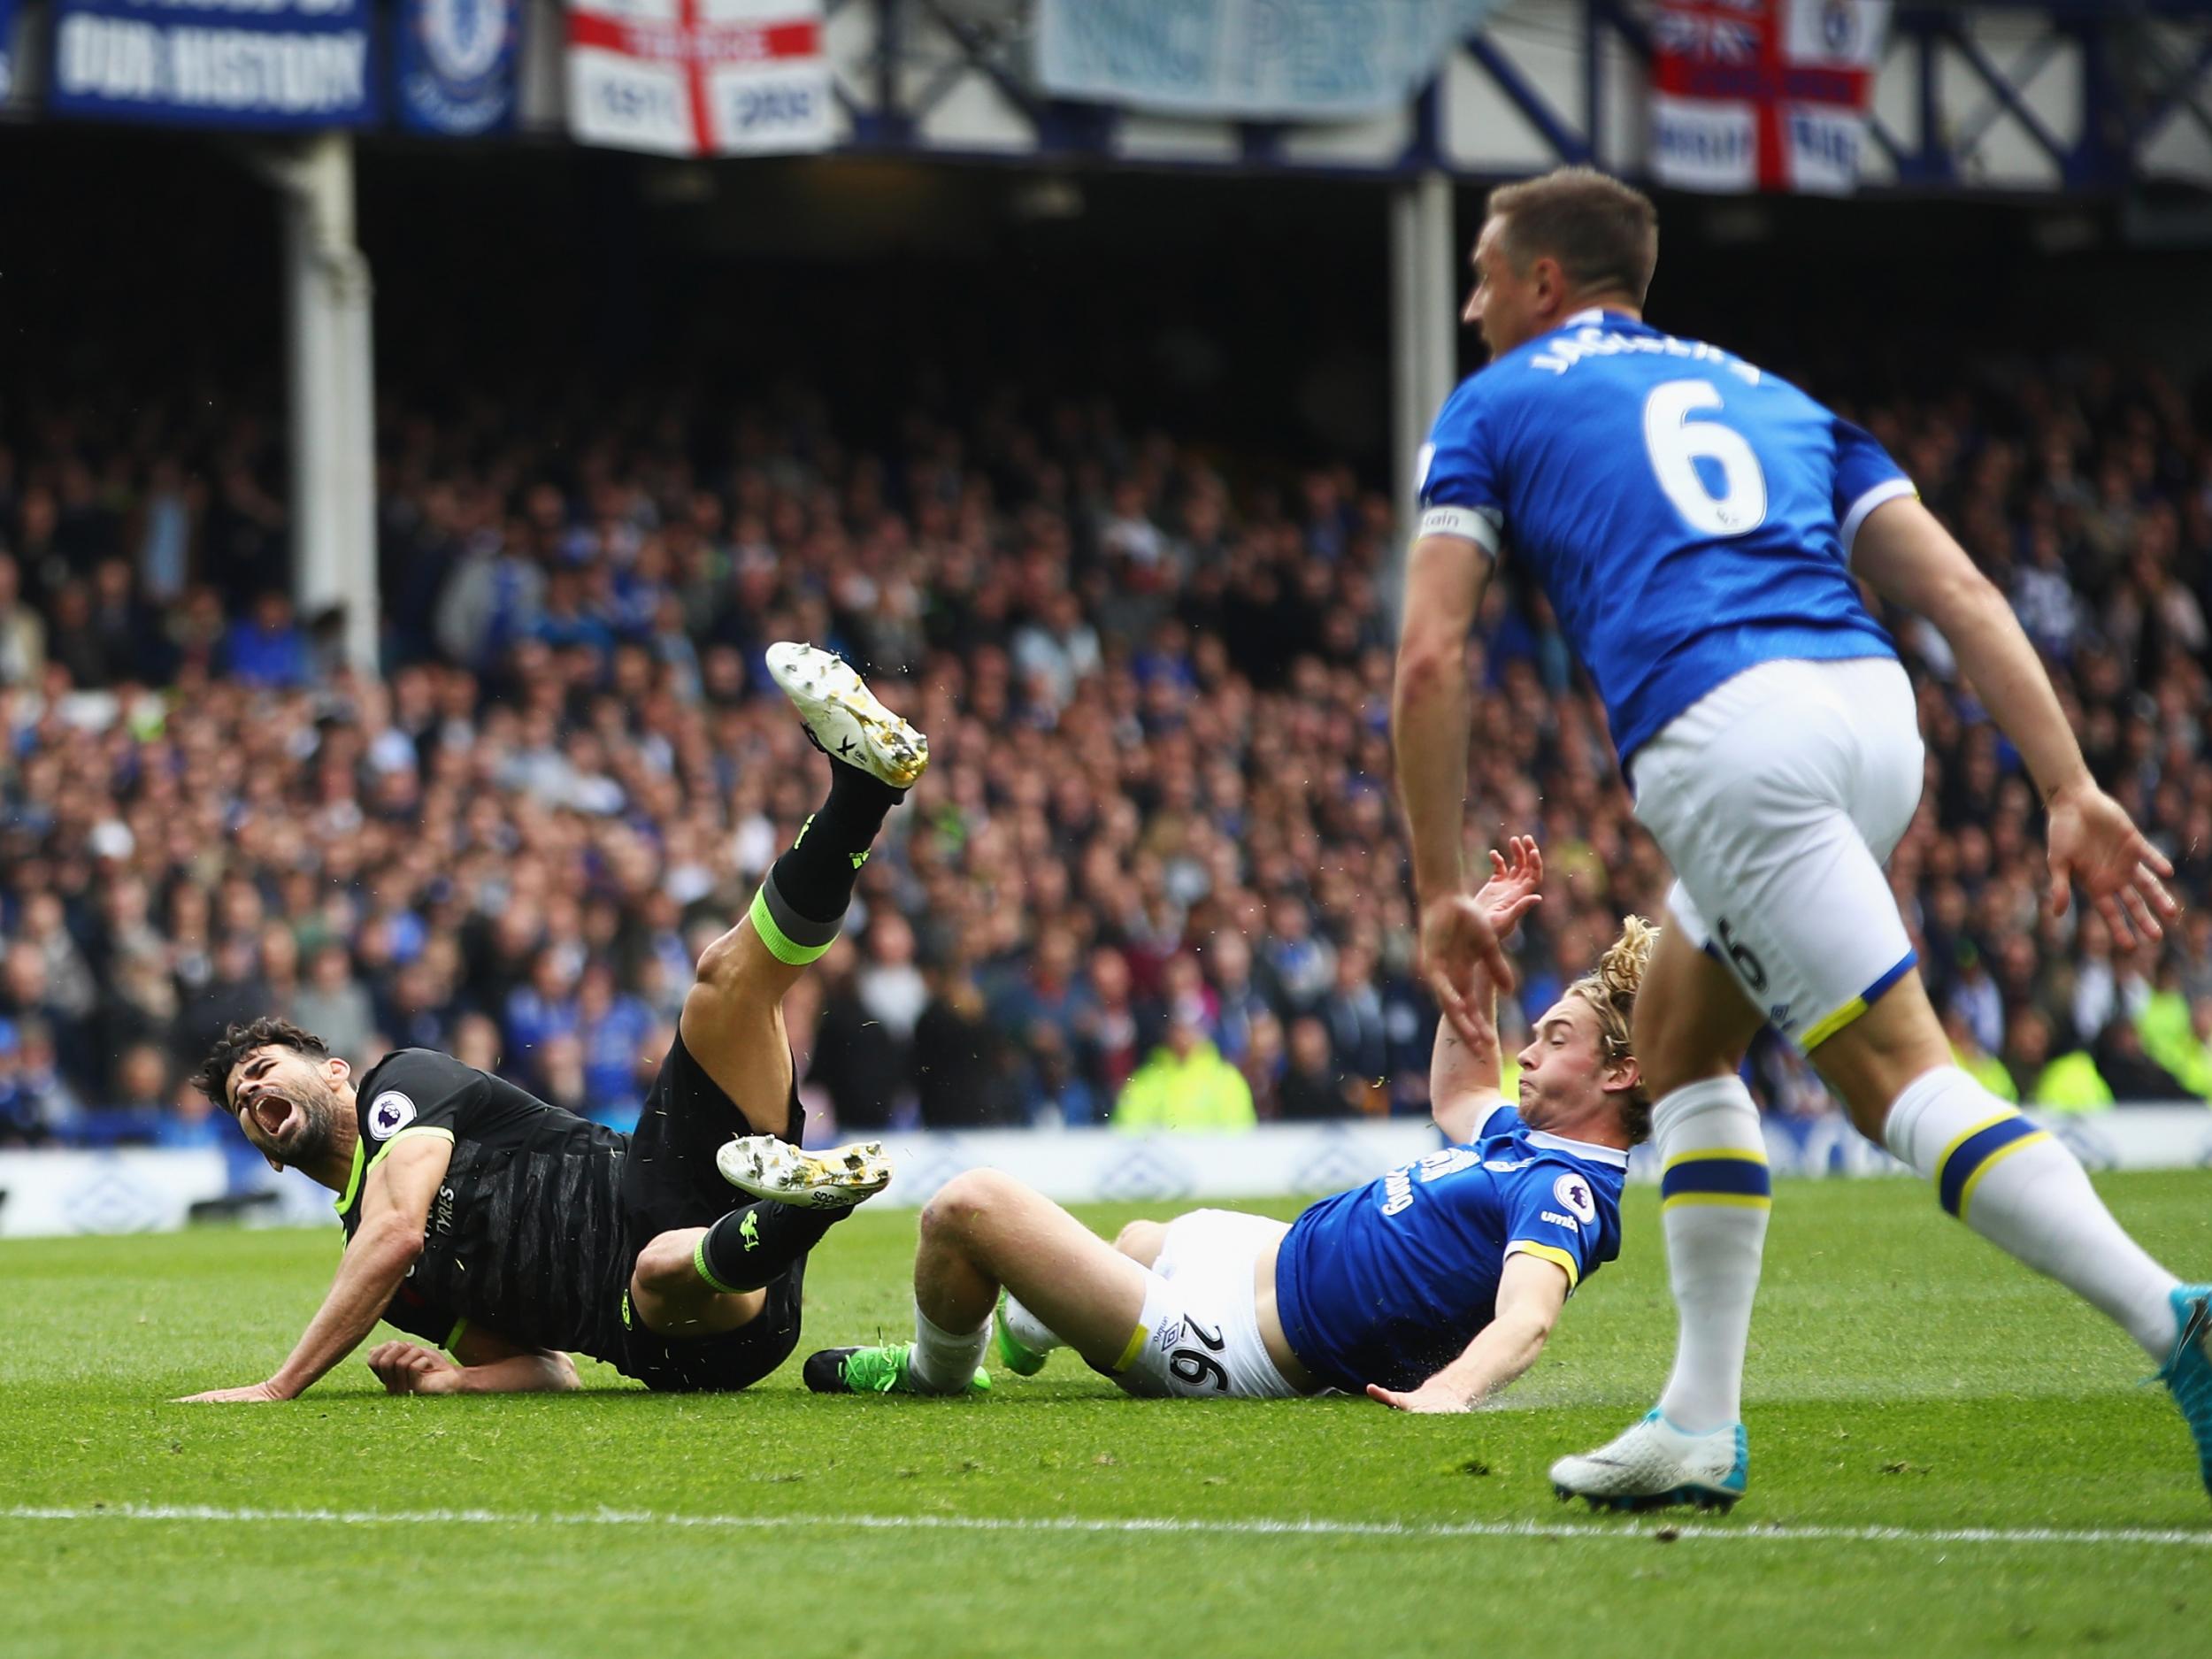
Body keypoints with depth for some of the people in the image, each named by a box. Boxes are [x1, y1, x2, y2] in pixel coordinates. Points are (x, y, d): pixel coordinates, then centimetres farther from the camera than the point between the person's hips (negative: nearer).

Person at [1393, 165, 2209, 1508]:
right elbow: (1962, 594, 18)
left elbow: (1433, 659, 8)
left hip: (1723, 731, -6)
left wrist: (1443, 893, 13)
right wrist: (2072, 791, 12)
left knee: (1905, 1072, -10)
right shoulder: (1768, 394, 31)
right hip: (1875, 706, 6)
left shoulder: (1495, 407, 19)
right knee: (1680, 1042, 23)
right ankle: (1701, 1426, 18)